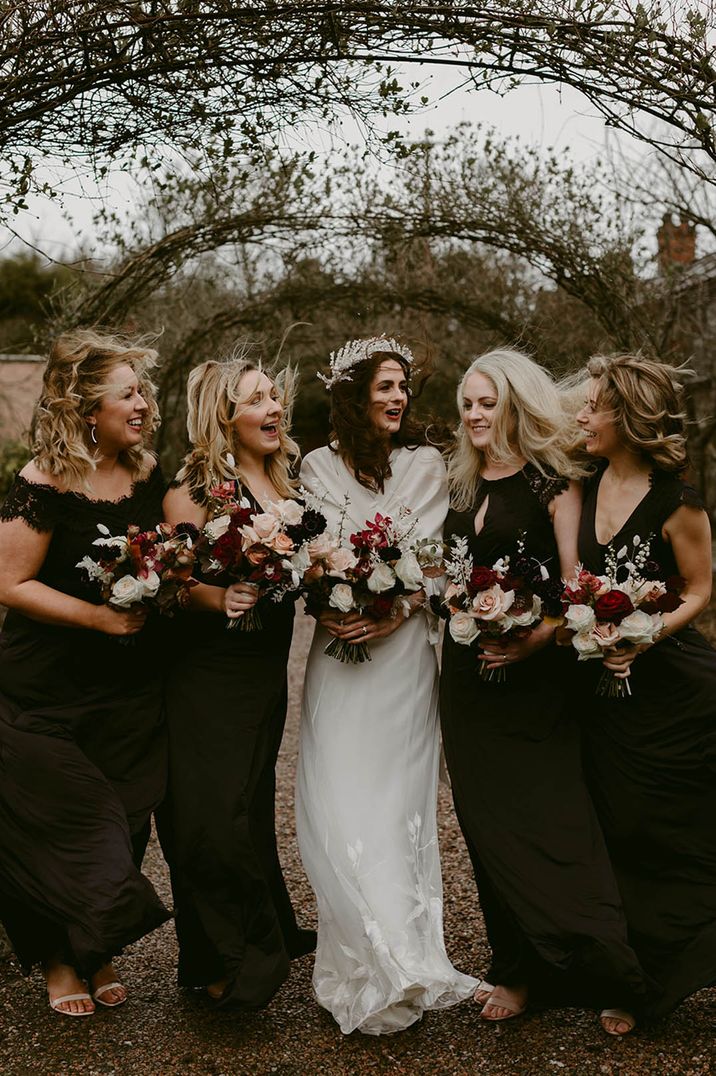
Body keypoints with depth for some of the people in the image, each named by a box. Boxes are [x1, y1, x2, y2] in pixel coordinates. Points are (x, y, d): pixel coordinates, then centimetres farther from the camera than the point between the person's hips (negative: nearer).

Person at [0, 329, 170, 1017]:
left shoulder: (148, 475, 3)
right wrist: (100, 615, -21)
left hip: (132, 690, 5)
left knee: (124, 827, 11)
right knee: (64, 831, 5)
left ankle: (96, 952, 34)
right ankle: (59, 959, 30)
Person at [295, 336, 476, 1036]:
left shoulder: (426, 463, 5)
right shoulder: (318, 466, 10)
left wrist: (391, 614, -17)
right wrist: (329, 610, -12)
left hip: (402, 643, -1)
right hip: (337, 644, 2)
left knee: (395, 794, -1)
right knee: (335, 799, -4)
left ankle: (392, 964, 9)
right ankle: (395, 961, 5)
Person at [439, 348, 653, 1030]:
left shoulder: (553, 483, -6)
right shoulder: (458, 484, 12)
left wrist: (536, 638, -24)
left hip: (532, 676, -6)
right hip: (467, 673, 6)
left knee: (539, 816, -1)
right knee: (486, 820, 10)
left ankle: (528, 973, 14)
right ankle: (517, 961, 23)